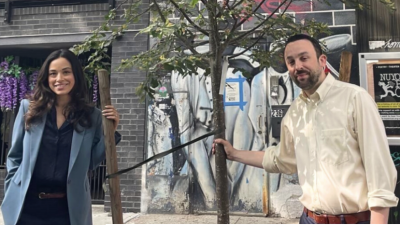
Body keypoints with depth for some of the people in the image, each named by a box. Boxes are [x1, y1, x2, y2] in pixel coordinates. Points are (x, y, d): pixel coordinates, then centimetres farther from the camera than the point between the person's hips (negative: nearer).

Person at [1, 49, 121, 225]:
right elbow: (15, 156, 7)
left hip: (68, 207, 0)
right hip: (26, 204, 1)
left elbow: (91, 162, 2)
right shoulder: (29, 108, 1)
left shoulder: (91, 116, -1)